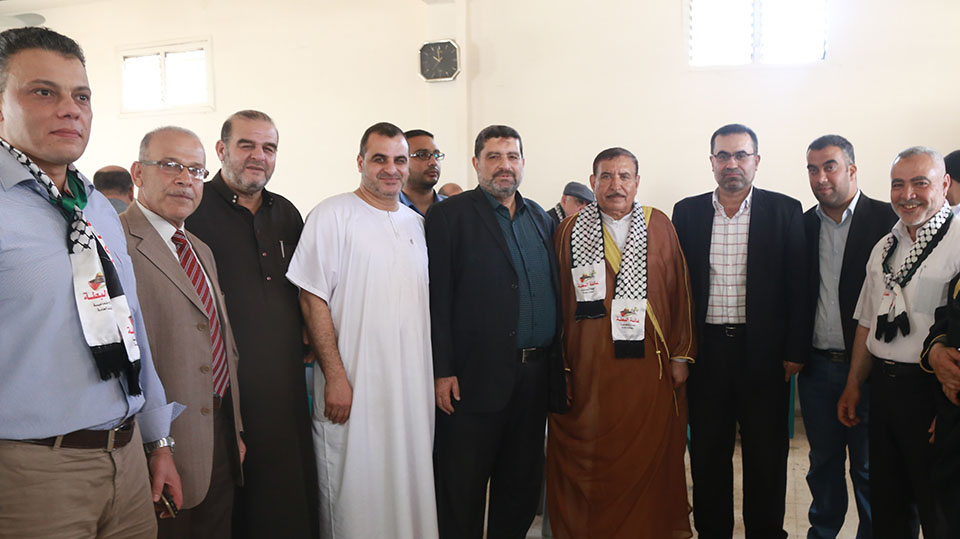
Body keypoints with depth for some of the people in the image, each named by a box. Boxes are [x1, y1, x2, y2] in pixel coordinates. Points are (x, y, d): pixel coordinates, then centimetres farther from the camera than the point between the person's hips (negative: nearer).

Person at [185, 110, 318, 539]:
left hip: (285, 380, 5)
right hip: (221, 380, -5)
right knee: (229, 498, 5)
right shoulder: (194, 208, -6)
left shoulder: (286, 213, 13)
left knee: (291, 497, 12)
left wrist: (305, 337, 13)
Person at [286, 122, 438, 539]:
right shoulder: (332, 215, -5)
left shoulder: (417, 223, 13)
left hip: (413, 386, 6)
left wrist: (438, 374, 12)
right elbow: (312, 299, -10)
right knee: (353, 493, 3)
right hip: (353, 385, -5)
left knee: (410, 485, 13)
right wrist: (334, 376, -15)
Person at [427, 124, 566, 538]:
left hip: (536, 376, 6)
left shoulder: (541, 218, 14)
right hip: (476, 376, -5)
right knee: (462, 492, 6)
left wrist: (558, 363, 9)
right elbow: (437, 298, -10)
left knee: (521, 485, 16)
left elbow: (553, 290, 14)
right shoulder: (450, 215, -4)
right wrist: (442, 372, -14)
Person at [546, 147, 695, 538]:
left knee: (650, 457, 9)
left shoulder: (660, 226, 6)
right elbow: (556, 301, 2)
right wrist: (559, 365, -1)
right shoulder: (569, 231, 3)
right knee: (590, 458, 5)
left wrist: (681, 355, 4)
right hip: (588, 367, -1)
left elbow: (680, 293, 7)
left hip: (648, 363, 1)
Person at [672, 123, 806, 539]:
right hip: (706, 348, 1)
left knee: (766, 454, 10)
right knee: (707, 454, 11)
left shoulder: (785, 211, 1)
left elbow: (798, 286, 0)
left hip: (764, 350, -1)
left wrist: (795, 351, -5)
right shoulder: (687, 212, 5)